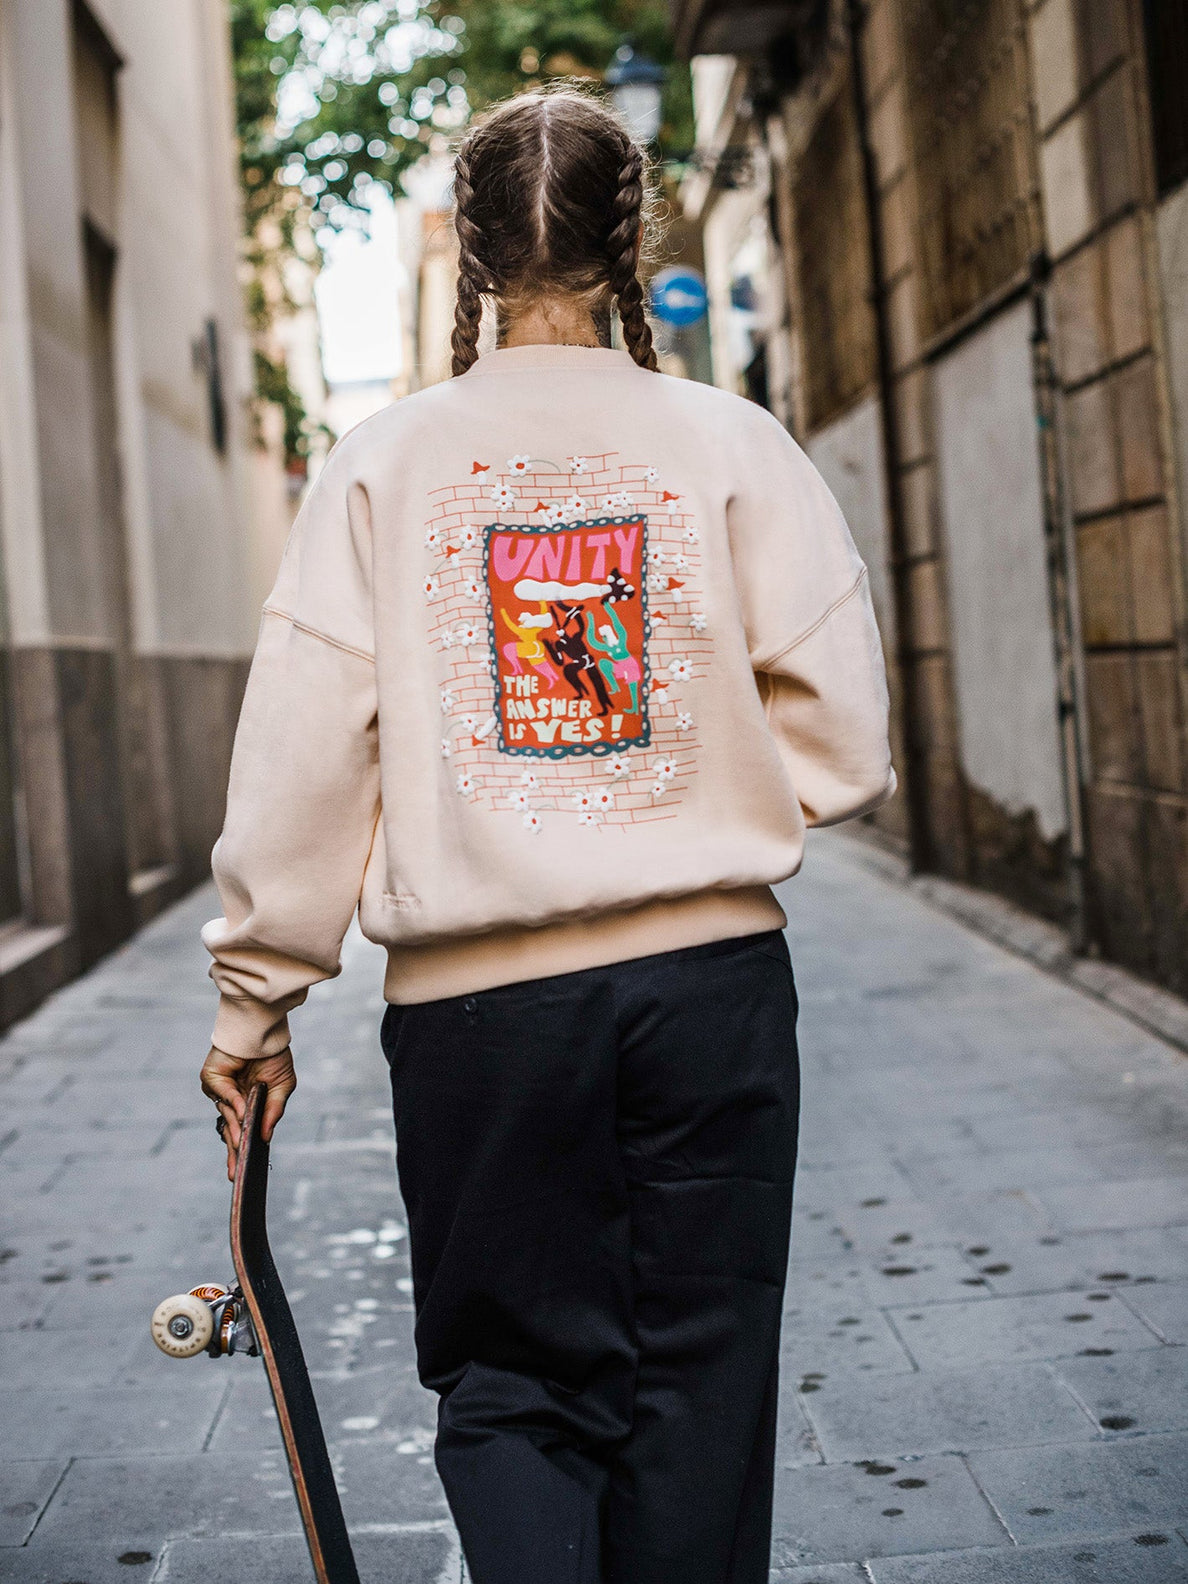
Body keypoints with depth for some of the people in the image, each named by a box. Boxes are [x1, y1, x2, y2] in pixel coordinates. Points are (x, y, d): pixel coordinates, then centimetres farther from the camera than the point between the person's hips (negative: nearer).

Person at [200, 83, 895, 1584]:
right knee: (697, 1389, 14)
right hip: (711, 976, 1)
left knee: (511, 1375, 15)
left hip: (472, 1002, 0)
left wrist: (255, 998, 6)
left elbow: (302, 751, -3)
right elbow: (843, 743, -4)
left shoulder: (382, 463, -1)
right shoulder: (734, 445, -1)